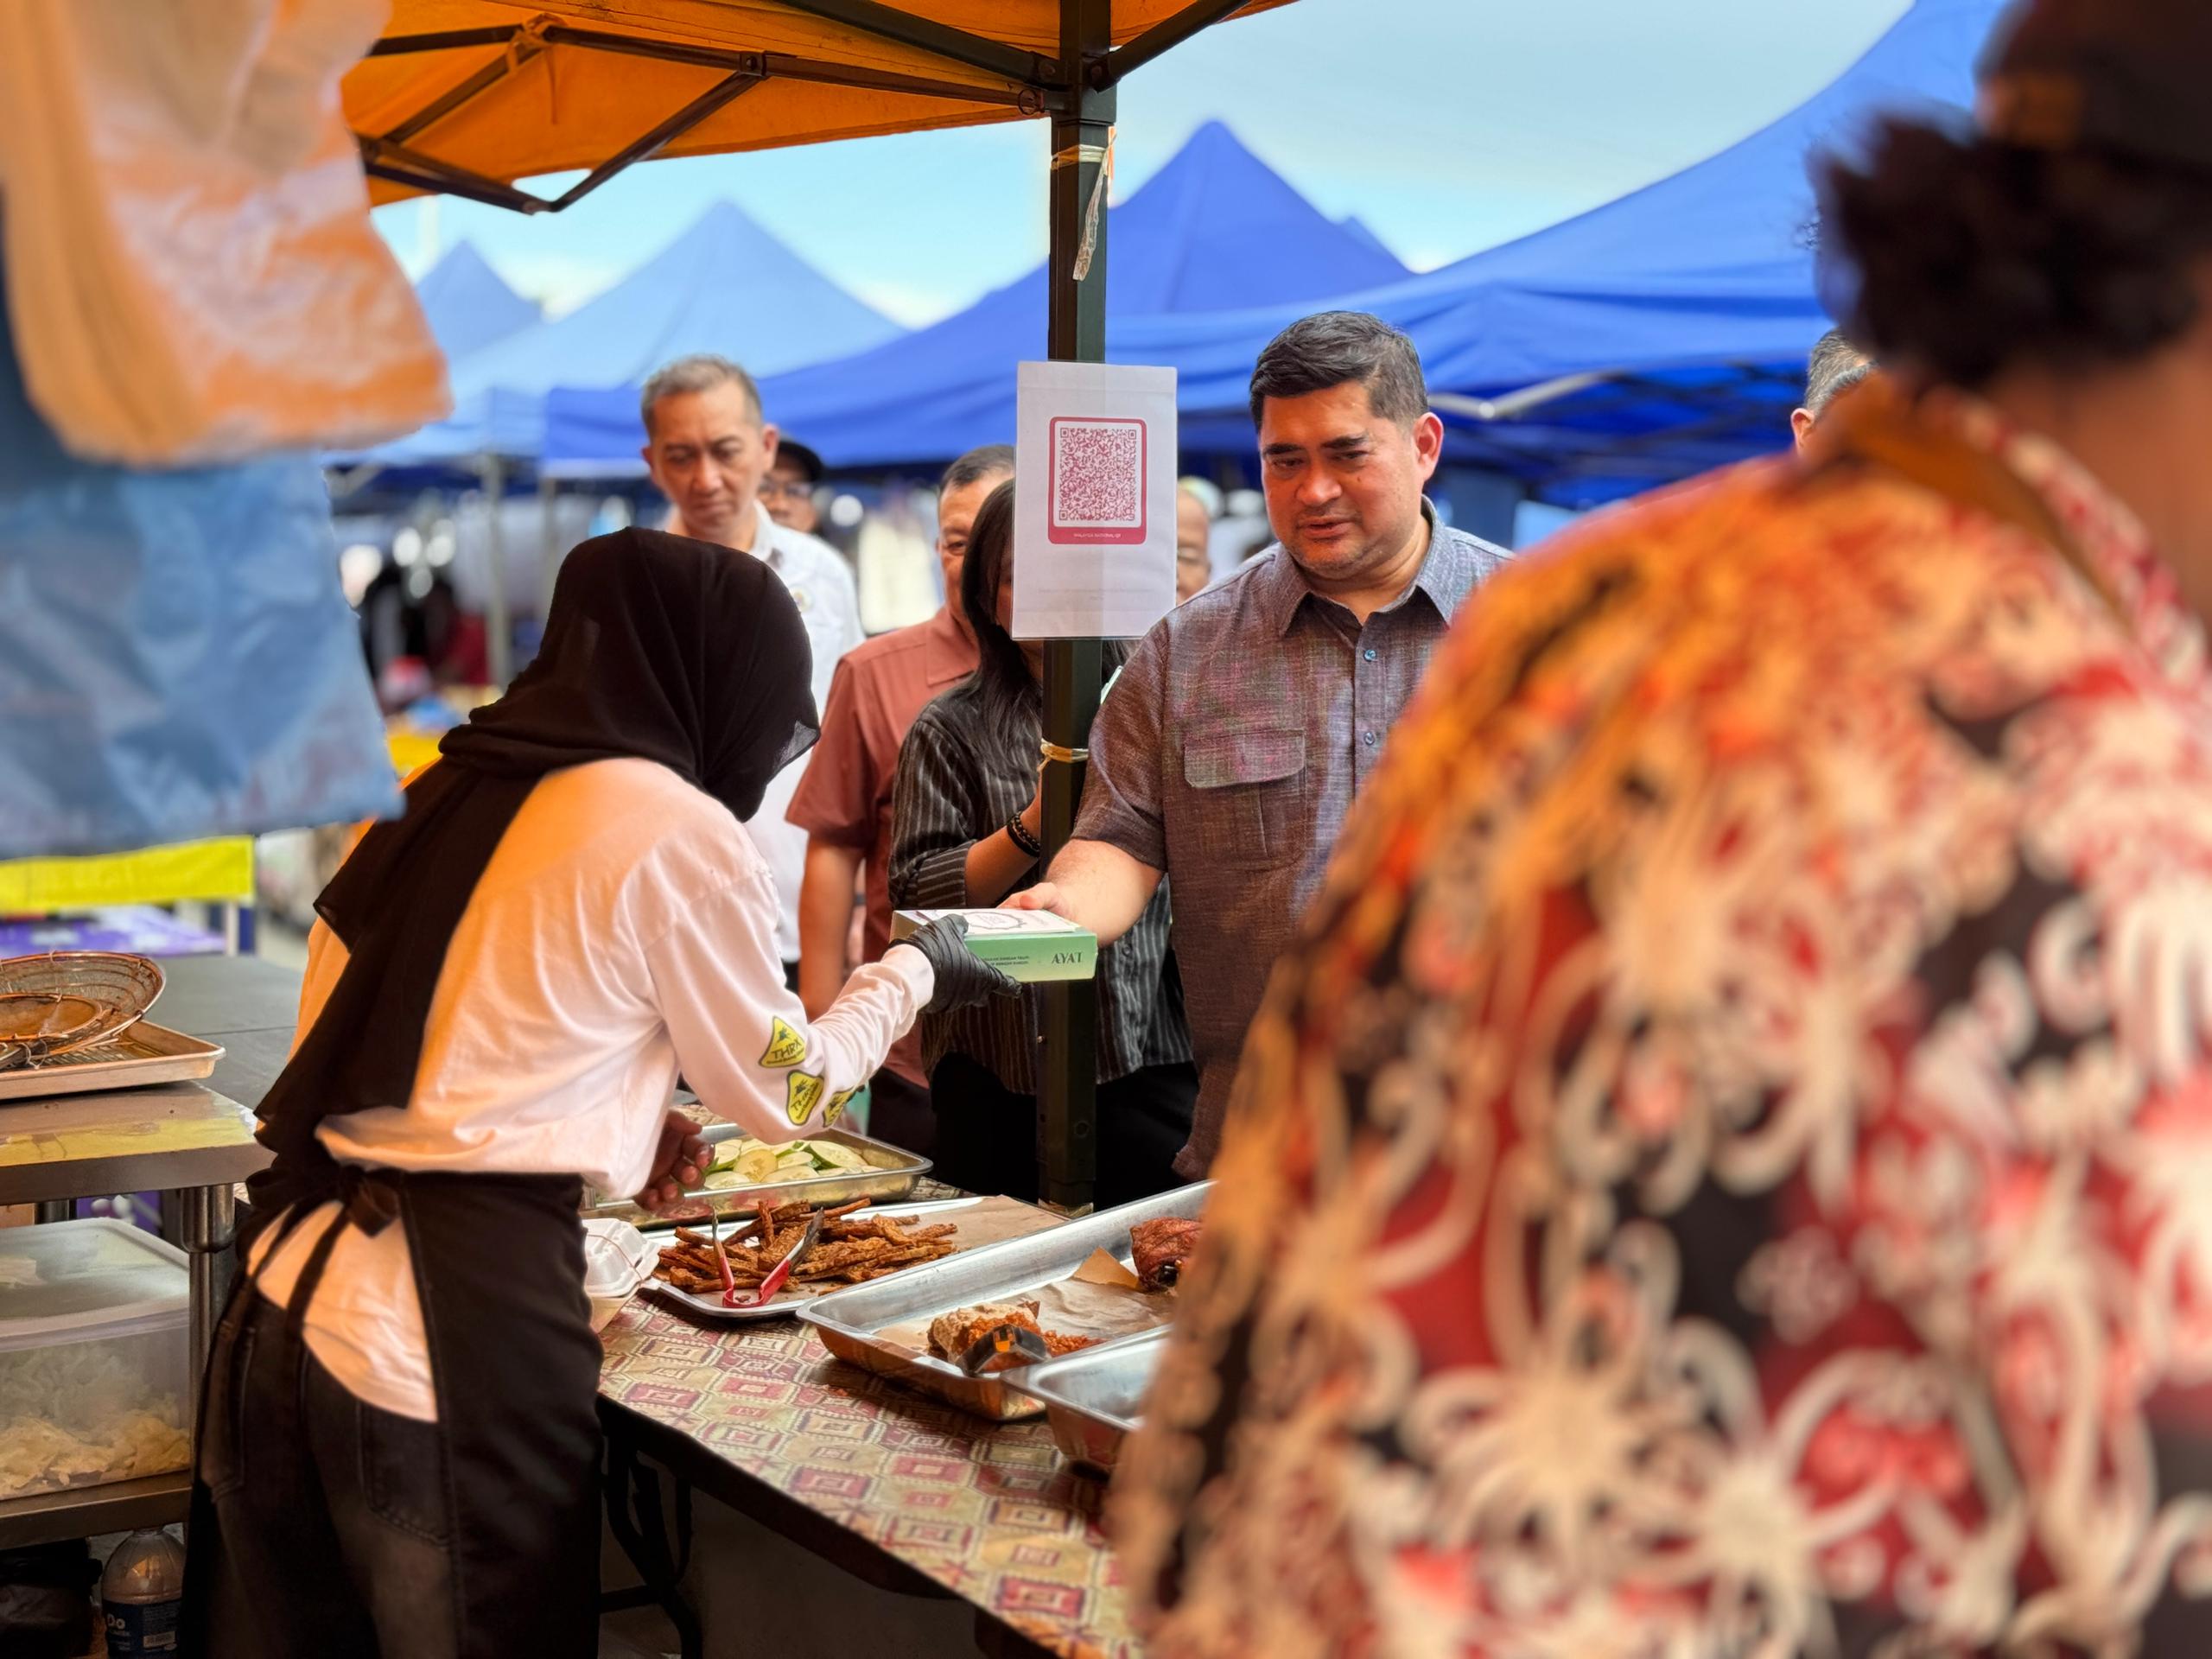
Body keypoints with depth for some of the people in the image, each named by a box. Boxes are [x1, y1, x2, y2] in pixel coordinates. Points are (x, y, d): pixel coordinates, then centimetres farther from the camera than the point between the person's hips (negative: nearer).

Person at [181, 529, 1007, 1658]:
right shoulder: (674, 829, -9)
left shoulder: (443, 792, 12)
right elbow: (787, 1092, 4)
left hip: (285, 1295, 7)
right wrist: (913, 972, 20)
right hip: (451, 1333, -7)